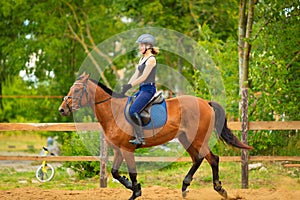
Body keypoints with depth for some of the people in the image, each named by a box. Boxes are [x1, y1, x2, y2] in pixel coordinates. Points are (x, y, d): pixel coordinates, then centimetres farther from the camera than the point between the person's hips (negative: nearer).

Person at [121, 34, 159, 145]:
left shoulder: (151, 59, -12)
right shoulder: (142, 59, 17)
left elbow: (144, 77, -18)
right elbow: (136, 75, 15)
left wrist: (129, 86, -19)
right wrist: (126, 86, 5)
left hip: (148, 89, -10)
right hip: (142, 89, 10)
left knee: (133, 111, -20)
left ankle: (141, 138, -17)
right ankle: (137, 136, 8)